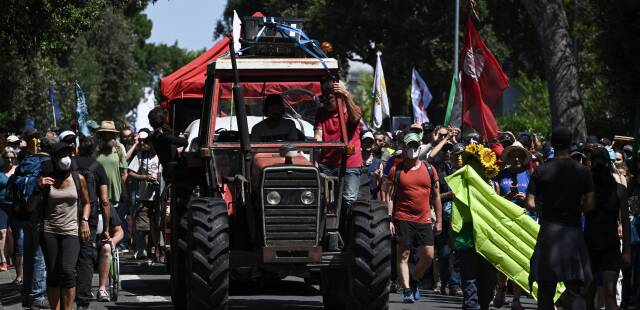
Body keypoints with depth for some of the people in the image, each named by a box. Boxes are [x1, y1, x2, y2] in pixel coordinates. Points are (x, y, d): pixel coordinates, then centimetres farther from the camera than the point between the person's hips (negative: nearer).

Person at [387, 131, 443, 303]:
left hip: (424, 220, 2)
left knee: (428, 255, -2)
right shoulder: (396, 171, 3)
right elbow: (390, 197, 2)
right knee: (403, 255, -4)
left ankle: (413, 281, 21)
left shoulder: (429, 170, 10)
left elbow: (436, 196, 14)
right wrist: (389, 219, -7)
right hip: (403, 219, -2)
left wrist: (439, 221, 11)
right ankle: (407, 290, -2)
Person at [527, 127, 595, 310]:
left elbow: (531, 203, -8)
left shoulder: (541, 172, -3)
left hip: (548, 231, 0)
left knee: (546, 290, 7)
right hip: (574, 231, 0)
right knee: (576, 290, -1)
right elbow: (589, 205, -3)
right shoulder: (583, 172, -1)